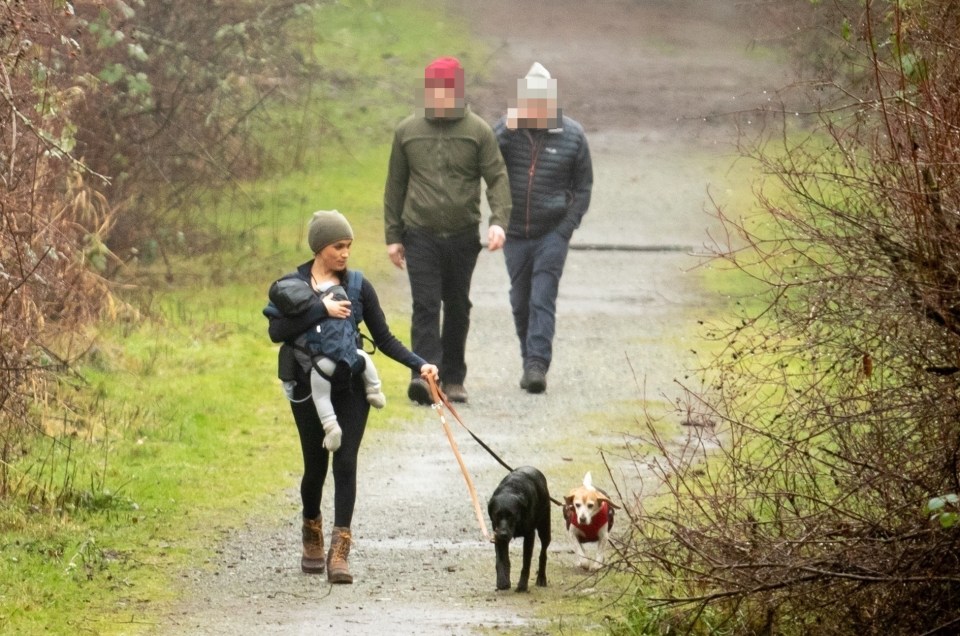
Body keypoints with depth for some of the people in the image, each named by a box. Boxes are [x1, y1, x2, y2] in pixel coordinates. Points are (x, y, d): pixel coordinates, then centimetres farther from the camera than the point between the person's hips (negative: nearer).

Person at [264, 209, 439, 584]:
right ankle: (312, 533, 36)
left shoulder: (358, 286, 2)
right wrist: (322, 311, -24)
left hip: (351, 388, 1)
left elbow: (384, 338, 5)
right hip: (309, 390, -1)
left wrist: (419, 365, -7)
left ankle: (339, 552, -9)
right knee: (316, 465, 8)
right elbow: (276, 331, -19)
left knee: (345, 463, -7)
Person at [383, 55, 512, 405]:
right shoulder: (407, 131, 4)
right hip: (420, 233, 0)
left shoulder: (478, 131, 0)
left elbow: (498, 179, -3)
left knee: (457, 308, 10)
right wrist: (393, 235, 8)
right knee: (425, 305, -12)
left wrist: (499, 220, -20)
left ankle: (453, 378, 20)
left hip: (463, 235, 1)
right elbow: (395, 186, 11)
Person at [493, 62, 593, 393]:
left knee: (543, 300, -11)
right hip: (515, 233, 2)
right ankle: (529, 361, 22)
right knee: (520, 301, 9)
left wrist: (567, 228, -6)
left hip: (552, 233, -2)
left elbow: (583, 187, 4)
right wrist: (506, 132, -25)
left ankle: (538, 365, -15)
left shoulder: (571, 135, -3)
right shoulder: (505, 128, -1)